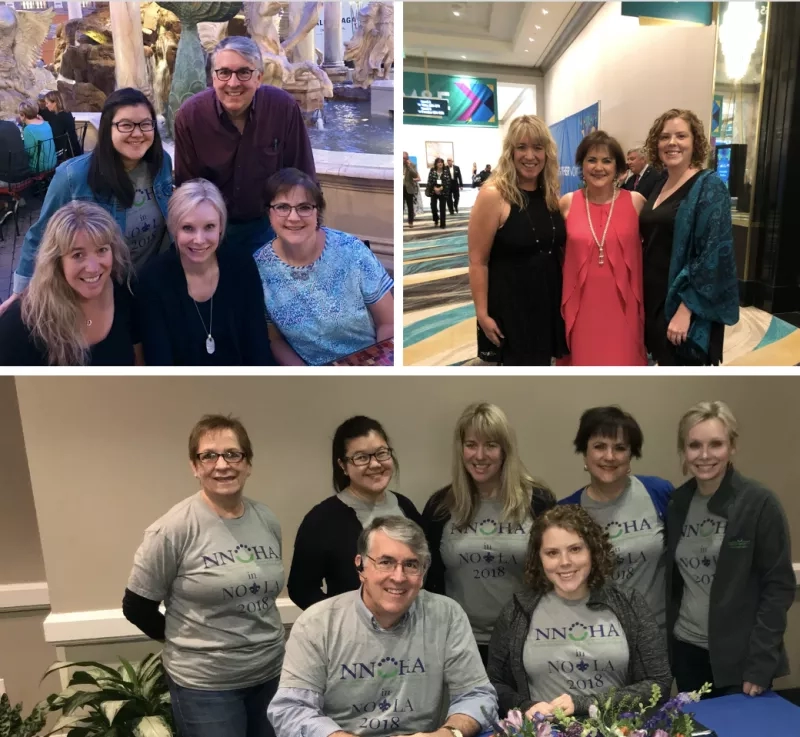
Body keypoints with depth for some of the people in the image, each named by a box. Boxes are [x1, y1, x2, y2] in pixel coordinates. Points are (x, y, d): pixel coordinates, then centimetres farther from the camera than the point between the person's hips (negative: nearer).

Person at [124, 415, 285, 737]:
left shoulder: (267, 520, -1)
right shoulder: (174, 529, -16)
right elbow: (137, 607, -8)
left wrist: (261, 637, 8)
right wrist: (190, 640, 1)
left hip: (271, 672, 5)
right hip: (205, 684, -5)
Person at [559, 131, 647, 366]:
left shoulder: (636, 202, -1)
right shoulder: (567, 204, 0)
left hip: (622, 306, 0)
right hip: (580, 306, 1)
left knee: (622, 362, 7)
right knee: (583, 362, 10)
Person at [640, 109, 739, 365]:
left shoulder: (709, 187, -11)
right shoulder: (660, 186, 10)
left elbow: (713, 255, -18)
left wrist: (685, 309, -22)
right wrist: (641, 297, 10)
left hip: (684, 304, -7)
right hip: (654, 298, 7)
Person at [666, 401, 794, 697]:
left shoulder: (760, 503, -11)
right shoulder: (676, 503, 2)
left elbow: (779, 586, -11)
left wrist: (759, 664, -14)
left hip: (741, 657, -4)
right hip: (686, 650, 4)